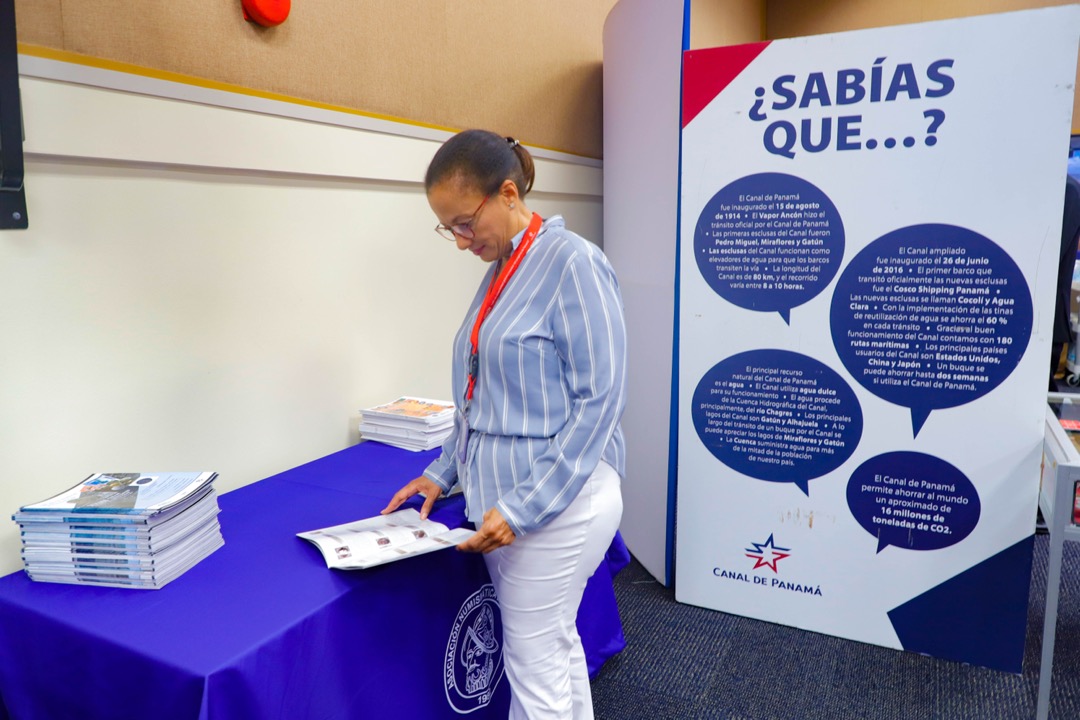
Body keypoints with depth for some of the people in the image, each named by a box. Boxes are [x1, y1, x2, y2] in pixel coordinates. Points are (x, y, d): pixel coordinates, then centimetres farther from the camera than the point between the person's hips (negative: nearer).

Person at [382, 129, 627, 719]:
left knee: (535, 663, 7)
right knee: (556, 645, 21)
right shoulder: (500, 270, 11)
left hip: (556, 501, -8)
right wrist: (445, 471, 13)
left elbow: (599, 398, -18)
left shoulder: (571, 261, -14)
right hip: (506, 496, 8)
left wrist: (525, 505, -20)